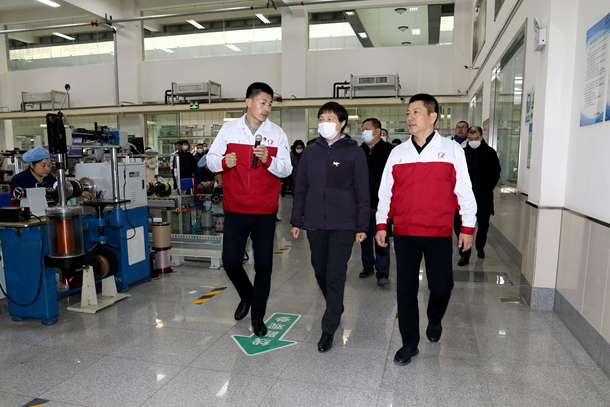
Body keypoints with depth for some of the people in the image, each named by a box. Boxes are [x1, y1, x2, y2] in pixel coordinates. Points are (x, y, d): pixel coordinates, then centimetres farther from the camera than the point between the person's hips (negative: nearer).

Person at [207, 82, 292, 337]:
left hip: (265, 211, 0)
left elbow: (286, 169, 2)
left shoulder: (277, 133, 4)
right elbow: (211, 160, 8)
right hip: (235, 209, 1)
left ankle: (258, 316, 23)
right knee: (230, 261, 3)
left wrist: (268, 160, -17)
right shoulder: (229, 129, 4)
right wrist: (224, 162, -14)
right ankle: (246, 296, 35)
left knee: (264, 265, 4)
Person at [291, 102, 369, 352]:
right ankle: (336, 308, 40)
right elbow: (300, 189, 11)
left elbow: (362, 192, -1)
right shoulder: (310, 152, 8)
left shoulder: (354, 152, -1)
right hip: (315, 223, 4)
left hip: (343, 224, -4)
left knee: (335, 276, -3)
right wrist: (296, 221, 9)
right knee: (320, 271, 15)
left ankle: (329, 329, 9)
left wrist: (362, 226, -5)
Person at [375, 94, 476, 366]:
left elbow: (464, 190, 3)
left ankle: (434, 321, 38)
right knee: (406, 289, 4)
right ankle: (409, 343, 19)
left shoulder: (451, 150, 2)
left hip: (439, 233, -1)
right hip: (404, 233, 2)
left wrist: (468, 227, 1)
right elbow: (386, 191, 11)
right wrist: (381, 224, 8)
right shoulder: (398, 153, 8)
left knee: (441, 286, 4)